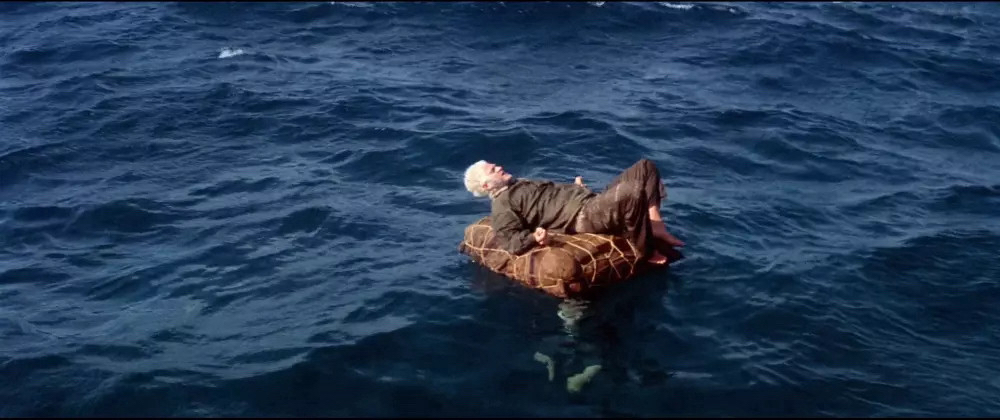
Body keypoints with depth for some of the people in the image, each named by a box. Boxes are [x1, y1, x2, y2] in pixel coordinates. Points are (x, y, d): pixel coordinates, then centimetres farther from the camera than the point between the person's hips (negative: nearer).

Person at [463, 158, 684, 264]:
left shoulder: (520, 184, 27)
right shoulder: (502, 206, -4)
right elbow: (511, 243, -16)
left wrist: (575, 189, 25)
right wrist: (534, 237, -34)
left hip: (593, 202, 11)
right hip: (583, 216, -11)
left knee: (645, 167, 5)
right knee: (633, 193, -36)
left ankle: (655, 226, -7)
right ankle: (645, 251, -16)